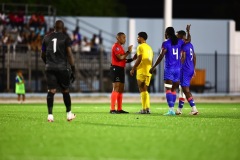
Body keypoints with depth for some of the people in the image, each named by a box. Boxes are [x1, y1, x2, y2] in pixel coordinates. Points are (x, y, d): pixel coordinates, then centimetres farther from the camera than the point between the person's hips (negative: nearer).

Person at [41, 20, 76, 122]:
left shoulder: (46, 38, 9)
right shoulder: (65, 38, -1)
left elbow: (43, 55, 17)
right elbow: (69, 54, -4)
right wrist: (73, 69, 0)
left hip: (50, 68, 2)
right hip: (62, 67, -2)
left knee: (51, 91, -2)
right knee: (65, 91, 10)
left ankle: (50, 115, -10)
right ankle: (69, 114, 17)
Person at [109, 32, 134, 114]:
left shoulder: (120, 46, 21)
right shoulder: (116, 46, -11)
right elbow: (120, 57, -22)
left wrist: (130, 60, 9)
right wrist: (128, 52, -14)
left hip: (121, 69, 10)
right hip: (116, 69, -10)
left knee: (121, 89, 10)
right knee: (116, 89, -14)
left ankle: (119, 109, 13)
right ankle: (112, 109, -16)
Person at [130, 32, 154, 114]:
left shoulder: (140, 47, -8)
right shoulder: (149, 47, 18)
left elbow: (139, 59, -15)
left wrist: (133, 69, -11)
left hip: (142, 71, -8)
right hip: (148, 71, 8)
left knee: (142, 90, -5)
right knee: (145, 90, 13)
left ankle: (144, 109, -9)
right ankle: (147, 108, 8)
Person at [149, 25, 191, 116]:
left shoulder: (166, 43, -9)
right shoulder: (179, 42, 7)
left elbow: (161, 56, -14)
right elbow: (188, 40, 28)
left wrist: (154, 67, -9)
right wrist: (188, 31, 45)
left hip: (169, 69, -5)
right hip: (178, 69, 5)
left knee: (168, 89, -6)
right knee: (173, 89, 12)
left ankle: (171, 109, -17)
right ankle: (172, 109, 11)